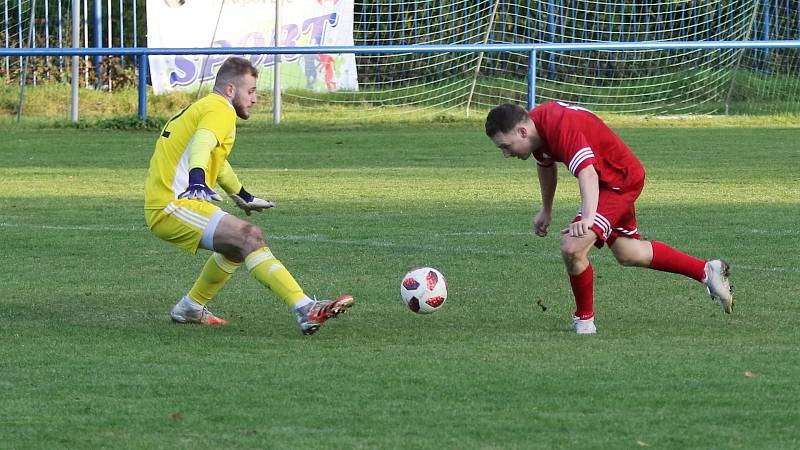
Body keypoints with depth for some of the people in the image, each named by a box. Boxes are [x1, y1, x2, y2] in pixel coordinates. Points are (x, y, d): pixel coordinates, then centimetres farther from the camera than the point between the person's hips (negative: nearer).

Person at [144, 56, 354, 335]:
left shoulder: (202, 108, 25)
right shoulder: (221, 111, -7)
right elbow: (202, 144, -30)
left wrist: (242, 196, 57)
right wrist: (197, 179, -49)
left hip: (160, 209, 11)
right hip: (174, 207, -11)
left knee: (238, 245, 26)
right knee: (249, 237, -23)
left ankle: (190, 308, 33)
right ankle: (305, 310, -36)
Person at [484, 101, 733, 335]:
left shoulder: (561, 128, -34)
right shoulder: (536, 125, -4)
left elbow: (588, 174, -47)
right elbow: (546, 164, 18)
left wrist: (587, 218, -60)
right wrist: (546, 211, 27)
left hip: (621, 179, -10)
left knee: (573, 248, -22)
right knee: (627, 254, 23)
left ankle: (585, 320, 0)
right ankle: (708, 271, 34)